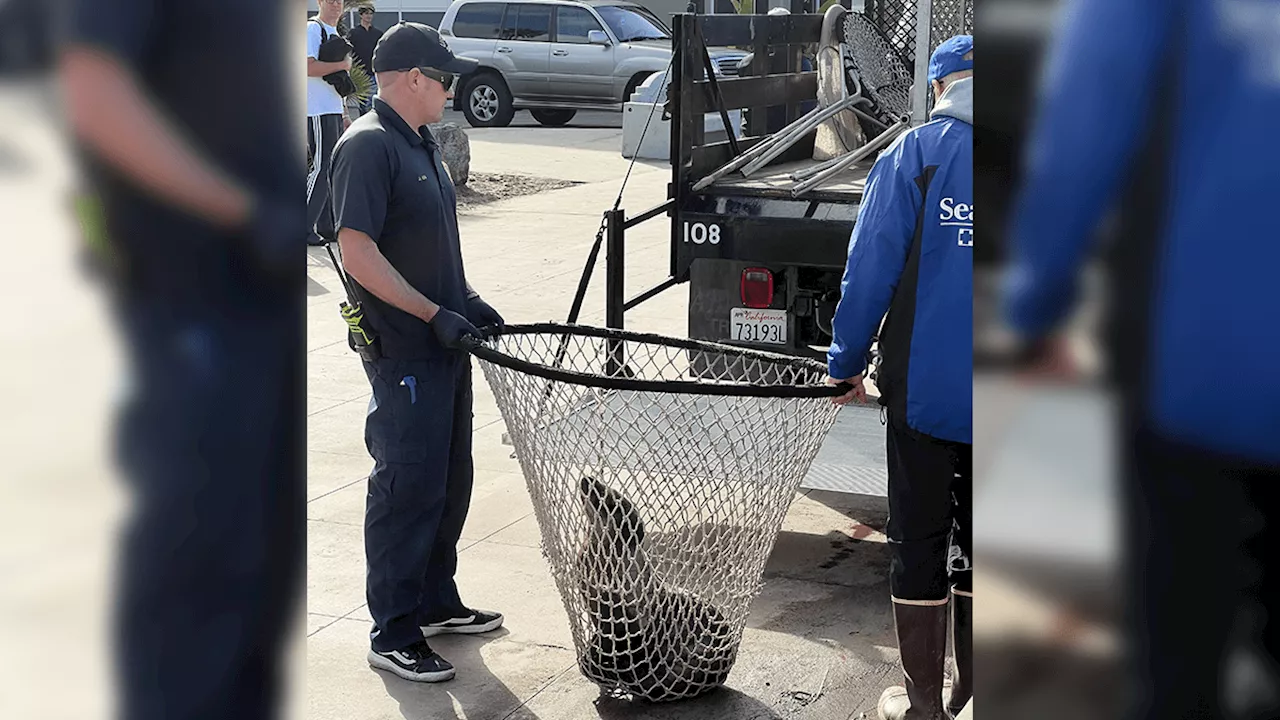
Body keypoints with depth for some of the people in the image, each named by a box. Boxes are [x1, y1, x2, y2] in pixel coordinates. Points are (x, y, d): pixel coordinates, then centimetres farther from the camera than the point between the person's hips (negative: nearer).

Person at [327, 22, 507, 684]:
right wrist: (435, 314, -21)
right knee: (406, 487, -4)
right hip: (403, 354, -10)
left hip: (444, 346, 10)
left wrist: (467, 302, 12)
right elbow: (358, 253, -23)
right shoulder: (368, 146, -16)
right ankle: (393, 636, 5)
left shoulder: (420, 143, 14)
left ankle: (436, 602, 32)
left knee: (449, 481, 17)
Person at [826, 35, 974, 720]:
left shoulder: (914, 154, -7)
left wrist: (846, 365, 1)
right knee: (977, 542, 16)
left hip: (924, 388, -3)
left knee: (918, 543, 7)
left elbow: (870, 270, -10)